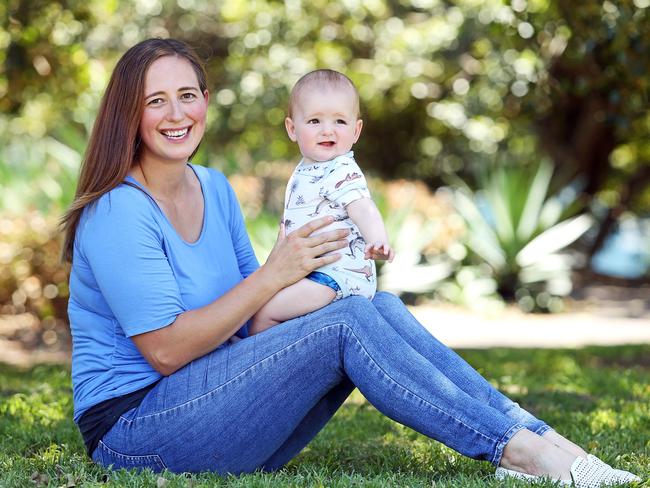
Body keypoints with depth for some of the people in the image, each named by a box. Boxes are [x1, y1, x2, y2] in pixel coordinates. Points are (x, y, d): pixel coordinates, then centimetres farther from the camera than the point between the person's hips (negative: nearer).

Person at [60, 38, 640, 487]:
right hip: (134, 426, -7)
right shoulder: (118, 213, -14)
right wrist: (273, 276, -17)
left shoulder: (215, 190, 12)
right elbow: (165, 350, -19)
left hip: (208, 395, 7)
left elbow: (245, 318, 13)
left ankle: (537, 438, -17)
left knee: (381, 308, -11)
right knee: (347, 324, -22)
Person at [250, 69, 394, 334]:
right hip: (311, 271, 11)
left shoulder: (342, 173, -15)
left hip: (337, 274, -11)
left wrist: (378, 242, -49)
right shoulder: (304, 171, 15)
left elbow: (364, 211, -30)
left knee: (265, 311, -17)